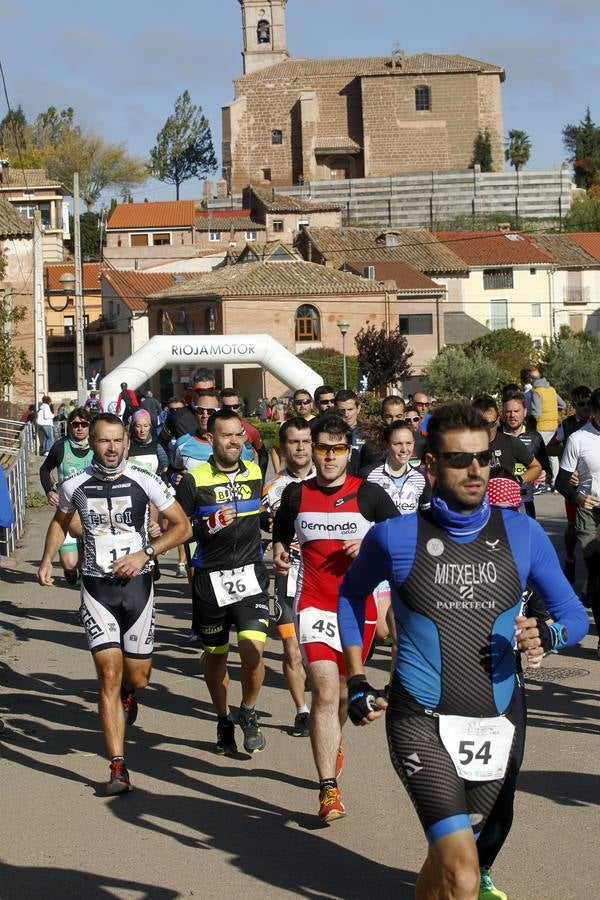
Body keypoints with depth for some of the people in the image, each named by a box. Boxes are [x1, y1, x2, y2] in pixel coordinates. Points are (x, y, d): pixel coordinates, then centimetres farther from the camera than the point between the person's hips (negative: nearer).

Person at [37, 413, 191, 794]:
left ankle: (128, 693, 48)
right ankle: (119, 768, -10)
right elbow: (60, 522, 21)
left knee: (137, 677, 7)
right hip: (96, 587, 0)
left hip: (137, 584, 0)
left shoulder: (145, 482, -7)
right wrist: (47, 560, 9)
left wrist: (145, 554, -12)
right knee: (109, 673, -11)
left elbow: (182, 526, 0)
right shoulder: (74, 485, 0)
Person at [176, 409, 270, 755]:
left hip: (251, 575, 1)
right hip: (210, 580, -1)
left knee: (253, 648, -14)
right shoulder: (195, 480, -6)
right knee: (215, 655, 11)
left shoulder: (256, 473, 6)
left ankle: (249, 714, 9)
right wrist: (209, 525, -19)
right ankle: (224, 722, 31)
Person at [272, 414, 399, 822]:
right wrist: (279, 554, -3)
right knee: (325, 690, -16)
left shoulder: (369, 494, -2)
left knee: (343, 690, 17)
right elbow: (281, 533, 19)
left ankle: (333, 744, 50)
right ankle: (329, 788, -16)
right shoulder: (296, 494, 3)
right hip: (314, 603, -1)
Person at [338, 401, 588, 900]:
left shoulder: (522, 534, 1)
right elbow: (351, 595, 16)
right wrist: (357, 682, 10)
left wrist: (545, 635, -15)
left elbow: (574, 615, 8)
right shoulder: (395, 536, -3)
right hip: (422, 723, -3)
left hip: (499, 724, 3)